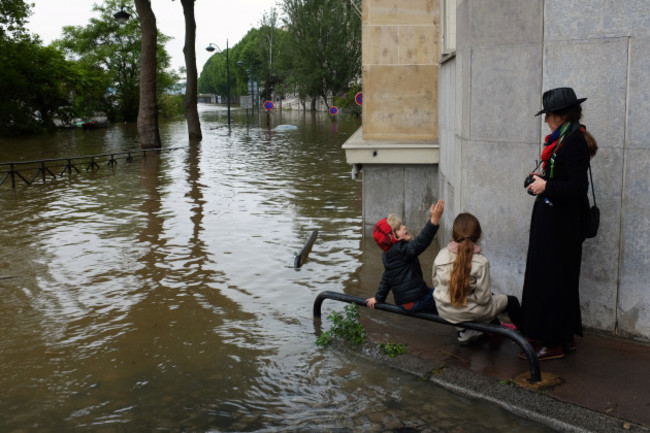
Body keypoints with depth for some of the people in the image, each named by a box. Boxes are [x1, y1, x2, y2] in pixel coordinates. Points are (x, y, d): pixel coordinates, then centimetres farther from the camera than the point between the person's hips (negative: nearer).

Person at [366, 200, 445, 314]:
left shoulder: (387, 255, 13)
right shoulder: (401, 250, -16)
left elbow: (386, 278, 24)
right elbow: (420, 242, -33)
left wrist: (378, 298, 37)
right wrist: (434, 219, -41)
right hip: (416, 300, -10)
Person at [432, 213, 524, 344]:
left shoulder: (441, 255, -11)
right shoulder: (481, 262, -24)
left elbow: (436, 282, 1)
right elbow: (483, 298, -21)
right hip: (468, 314, -5)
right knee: (511, 301, 19)